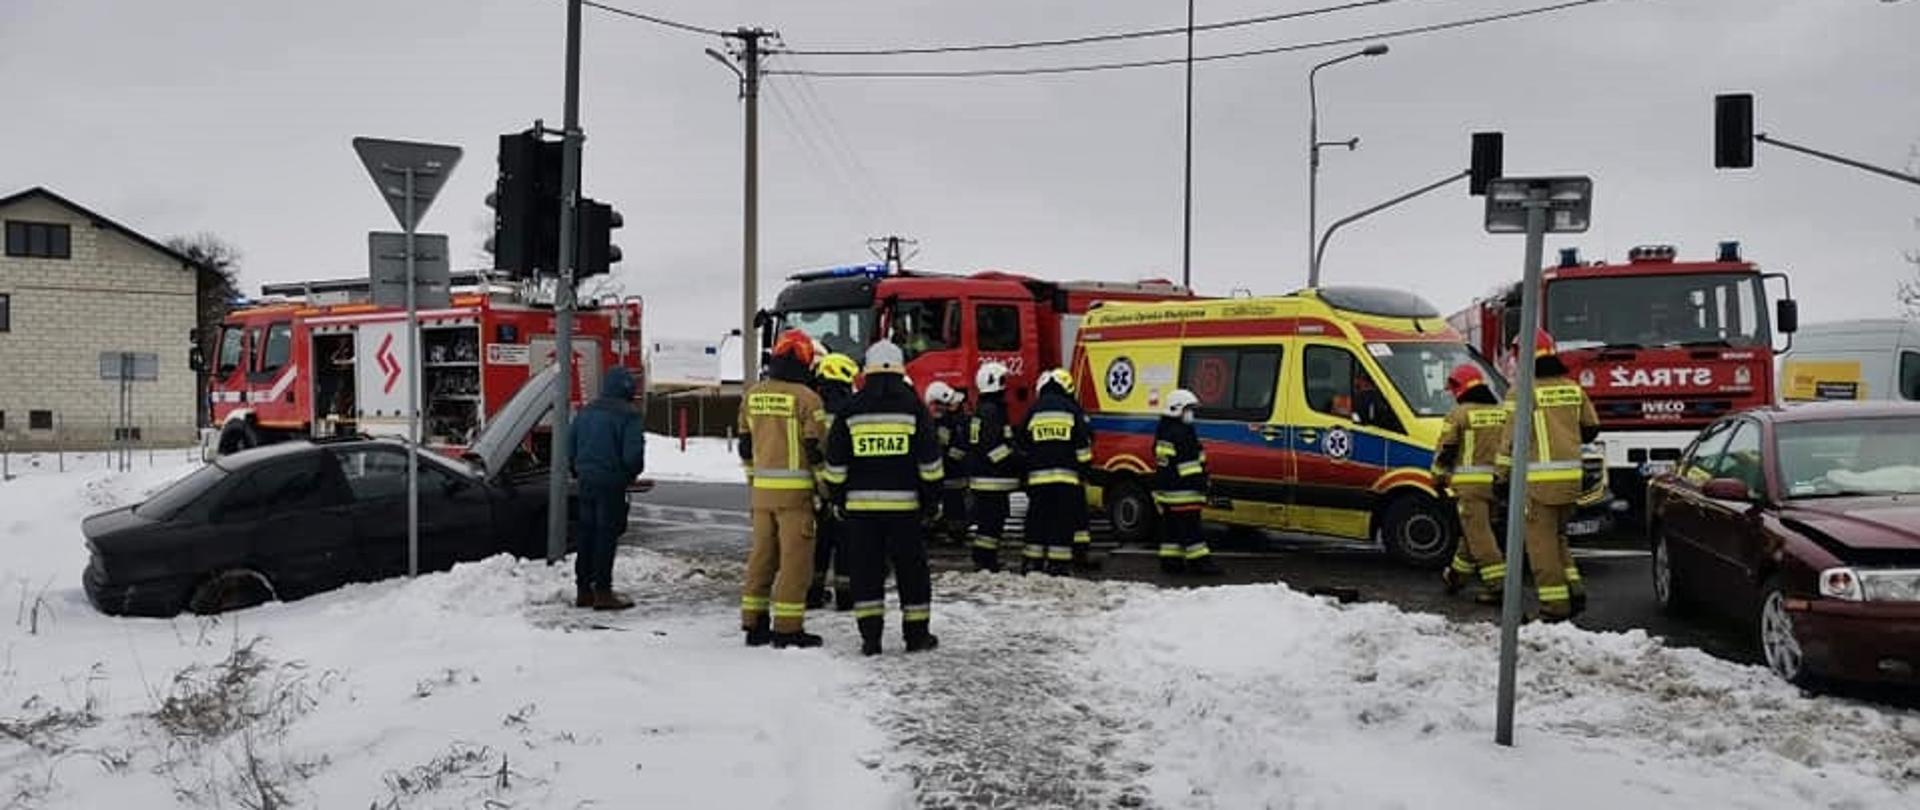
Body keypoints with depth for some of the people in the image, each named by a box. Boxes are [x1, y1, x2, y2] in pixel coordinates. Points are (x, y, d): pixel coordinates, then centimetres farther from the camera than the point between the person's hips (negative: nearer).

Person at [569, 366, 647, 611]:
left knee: (586, 533, 13)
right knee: (606, 535, -3)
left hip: (586, 480, 7)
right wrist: (630, 474, 2)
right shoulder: (628, 415, -12)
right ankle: (602, 591, -2)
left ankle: (583, 590, 18)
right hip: (611, 482, -7)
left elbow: (570, 448, 14)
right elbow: (633, 454, -18)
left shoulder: (585, 412, 11)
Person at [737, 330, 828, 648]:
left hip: (762, 489, 6)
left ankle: (754, 623, 17)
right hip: (795, 489, -6)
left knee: (762, 554, 13)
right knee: (795, 557, -1)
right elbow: (816, 449, -10)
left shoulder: (753, 395, 9)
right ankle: (788, 627, -1)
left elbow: (746, 446, 15)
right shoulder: (806, 398, -10)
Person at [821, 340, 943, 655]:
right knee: (911, 569, 8)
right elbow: (930, 462, -2)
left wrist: (839, 499, 13)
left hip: (861, 503, 1)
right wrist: (933, 502, 6)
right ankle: (916, 634, 13)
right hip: (904, 504, -1)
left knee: (866, 570, 6)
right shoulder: (913, 408, -2)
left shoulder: (851, 410, 2)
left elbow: (835, 463, 3)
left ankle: (870, 636, 4)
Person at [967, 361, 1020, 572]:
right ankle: (985, 560, -7)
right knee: (992, 518, -8)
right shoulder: (992, 411, -16)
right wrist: (1015, 461, -17)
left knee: (989, 519, 14)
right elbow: (993, 446, -23)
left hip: (981, 477, 11)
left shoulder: (982, 409, 17)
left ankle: (985, 560, 19)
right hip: (992, 479, -11)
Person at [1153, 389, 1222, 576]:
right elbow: (1188, 463, -20)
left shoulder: (1163, 431, 16)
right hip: (1182, 491, -10)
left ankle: (1170, 560, 14)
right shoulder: (1180, 433, -17)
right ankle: (1199, 560, -6)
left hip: (1164, 488, 10)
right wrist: (1201, 484, -18)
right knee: (1190, 527, -7)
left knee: (1171, 527, 12)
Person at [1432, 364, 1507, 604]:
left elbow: (1444, 451, -3)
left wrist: (1439, 478, 10)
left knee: (1478, 533, -5)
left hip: (1470, 482, -7)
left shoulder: (1459, 413, -5)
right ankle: (1457, 575, 30)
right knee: (1476, 529, 17)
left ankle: (1498, 584, -12)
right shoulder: (1502, 412, 13)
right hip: (1496, 482, 7)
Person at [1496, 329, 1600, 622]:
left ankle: (1555, 604, 0)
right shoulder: (1572, 388, 9)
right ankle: (1574, 590, 12)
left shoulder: (1522, 392, -9)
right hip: (1571, 476, 6)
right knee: (1556, 536, 21)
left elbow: (1511, 437, -11)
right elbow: (1591, 428, 17)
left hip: (1539, 478, -6)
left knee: (1542, 541, 1)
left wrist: (1502, 475, -3)